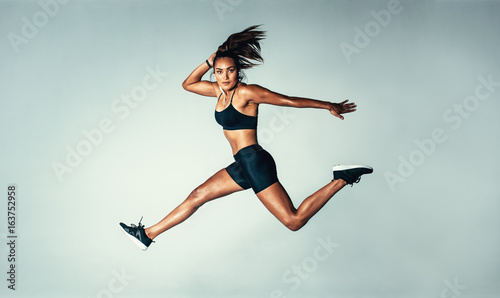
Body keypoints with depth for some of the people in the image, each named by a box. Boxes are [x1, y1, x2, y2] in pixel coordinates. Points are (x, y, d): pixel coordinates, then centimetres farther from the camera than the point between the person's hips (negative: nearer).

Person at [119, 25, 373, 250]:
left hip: (255, 162, -8)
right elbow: (188, 84, 25)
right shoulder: (219, 90, 13)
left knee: (294, 221, -12)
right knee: (197, 196, 10)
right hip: (243, 166, 8)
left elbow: (289, 100, -5)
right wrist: (209, 61, 11)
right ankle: (147, 234, 19)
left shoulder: (247, 92, -10)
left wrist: (329, 106, 1)